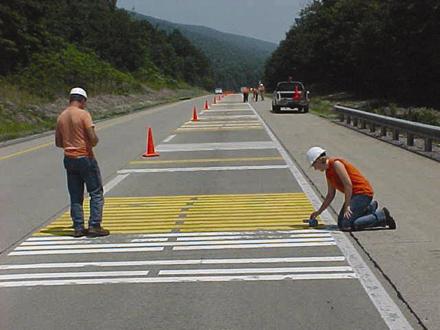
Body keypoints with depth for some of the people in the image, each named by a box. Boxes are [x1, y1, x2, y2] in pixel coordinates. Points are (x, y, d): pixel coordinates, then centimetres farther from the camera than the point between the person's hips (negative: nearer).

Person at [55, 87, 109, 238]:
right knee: (96, 193, 3)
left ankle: (78, 228, 10)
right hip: (85, 158, -6)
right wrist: (93, 143, 2)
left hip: (69, 159, 6)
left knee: (75, 196, 10)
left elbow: (58, 142, 12)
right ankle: (94, 226, -2)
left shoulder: (61, 117, 7)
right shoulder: (84, 114, -11)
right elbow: (93, 138, -19)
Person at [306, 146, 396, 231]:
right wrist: (319, 212, 20)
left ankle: (381, 215, -9)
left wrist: (347, 206, -18)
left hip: (362, 193, -10)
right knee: (341, 224, 10)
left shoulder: (336, 163, -14)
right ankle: (369, 208, 16)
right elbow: (330, 195, 22)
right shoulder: (328, 172, 15)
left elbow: (348, 184, -20)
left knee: (346, 226, -18)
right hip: (354, 195, 10)